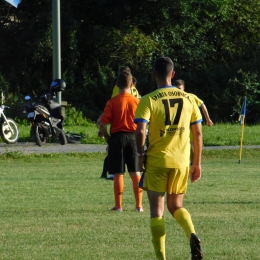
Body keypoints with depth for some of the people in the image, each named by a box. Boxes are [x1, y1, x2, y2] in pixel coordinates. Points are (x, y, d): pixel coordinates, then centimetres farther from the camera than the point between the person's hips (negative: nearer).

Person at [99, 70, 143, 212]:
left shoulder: (112, 102, -6)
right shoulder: (137, 101, 0)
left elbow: (103, 123, -11)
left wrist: (107, 137, 4)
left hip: (117, 137, -2)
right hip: (133, 137, 2)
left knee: (118, 174, 2)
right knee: (135, 173, 8)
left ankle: (118, 205, 4)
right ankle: (139, 205, 9)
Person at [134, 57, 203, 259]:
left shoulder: (148, 100, -7)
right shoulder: (188, 99, 5)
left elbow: (141, 131, -18)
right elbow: (198, 133, 6)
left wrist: (141, 155, -2)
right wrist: (197, 163, 14)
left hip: (156, 160, -3)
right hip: (181, 161, 3)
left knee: (157, 210, 3)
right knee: (176, 206, 18)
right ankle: (193, 235, -10)